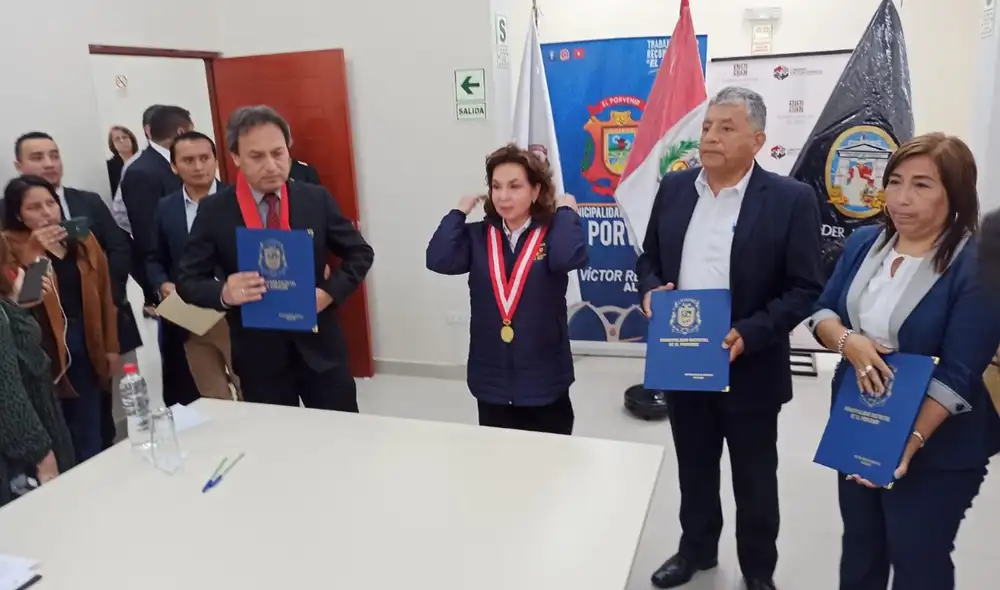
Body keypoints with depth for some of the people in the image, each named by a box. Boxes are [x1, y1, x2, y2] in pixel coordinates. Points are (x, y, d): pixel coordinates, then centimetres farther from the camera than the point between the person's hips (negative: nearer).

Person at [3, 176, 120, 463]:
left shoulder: (83, 239, 7)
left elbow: (104, 294, 9)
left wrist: (111, 347, 8)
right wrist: (33, 252, -27)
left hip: (87, 345, 4)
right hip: (45, 350, -4)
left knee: (89, 434, 14)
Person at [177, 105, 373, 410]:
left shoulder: (317, 199, -3)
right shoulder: (214, 211, -5)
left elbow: (360, 253, 5)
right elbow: (188, 280, -2)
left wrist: (331, 291, -12)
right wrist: (225, 293, -24)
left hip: (319, 345, 1)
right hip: (259, 353, 0)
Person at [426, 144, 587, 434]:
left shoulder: (552, 233, -5)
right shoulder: (477, 236, 2)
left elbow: (570, 258, -27)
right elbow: (439, 260, -14)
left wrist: (566, 211, -12)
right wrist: (459, 211, -4)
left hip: (545, 382, -2)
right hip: (491, 382, 2)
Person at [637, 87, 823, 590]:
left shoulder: (791, 199, -10)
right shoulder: (674, 188, 3)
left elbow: (805, 288, -11)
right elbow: (649, 258, 11)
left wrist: (748, 335, -23)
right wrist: (650, 291, -11)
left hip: (749, 368, -3)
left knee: (754, 480, 15)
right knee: (693, 468, 21)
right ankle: (696, 548, 43)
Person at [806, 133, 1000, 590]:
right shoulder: (864, 243, -1)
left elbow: (958, 373, -21)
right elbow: (822, 312, 3)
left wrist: (911, 442, -29)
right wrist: (848, 341, -19)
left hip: (937, 447, -5)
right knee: (858, 546, 22)